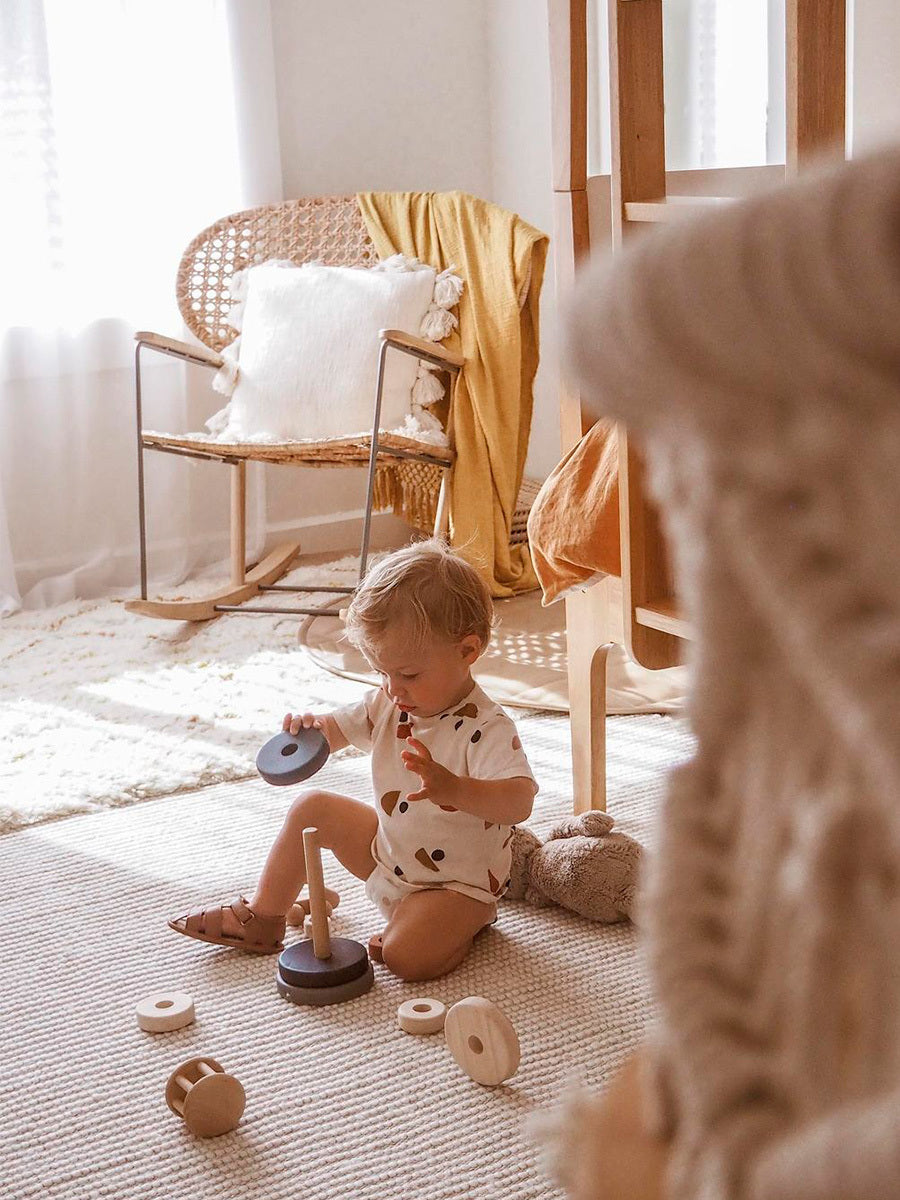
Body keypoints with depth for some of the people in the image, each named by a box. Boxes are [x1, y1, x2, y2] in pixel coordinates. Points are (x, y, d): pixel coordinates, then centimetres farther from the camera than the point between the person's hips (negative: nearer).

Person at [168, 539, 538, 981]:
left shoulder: (485, 729, -30)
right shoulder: (387, 704, -6)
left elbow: (519, 801, -44)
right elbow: (339, 728, 7)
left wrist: (453, 788, -62)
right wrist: (311, 727, -18)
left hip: (456, 884, -8)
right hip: (388, 851, 8)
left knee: (407, 956, -30)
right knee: (312, 808, 7)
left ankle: (464, 926, 3)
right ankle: (262, 919, 20)